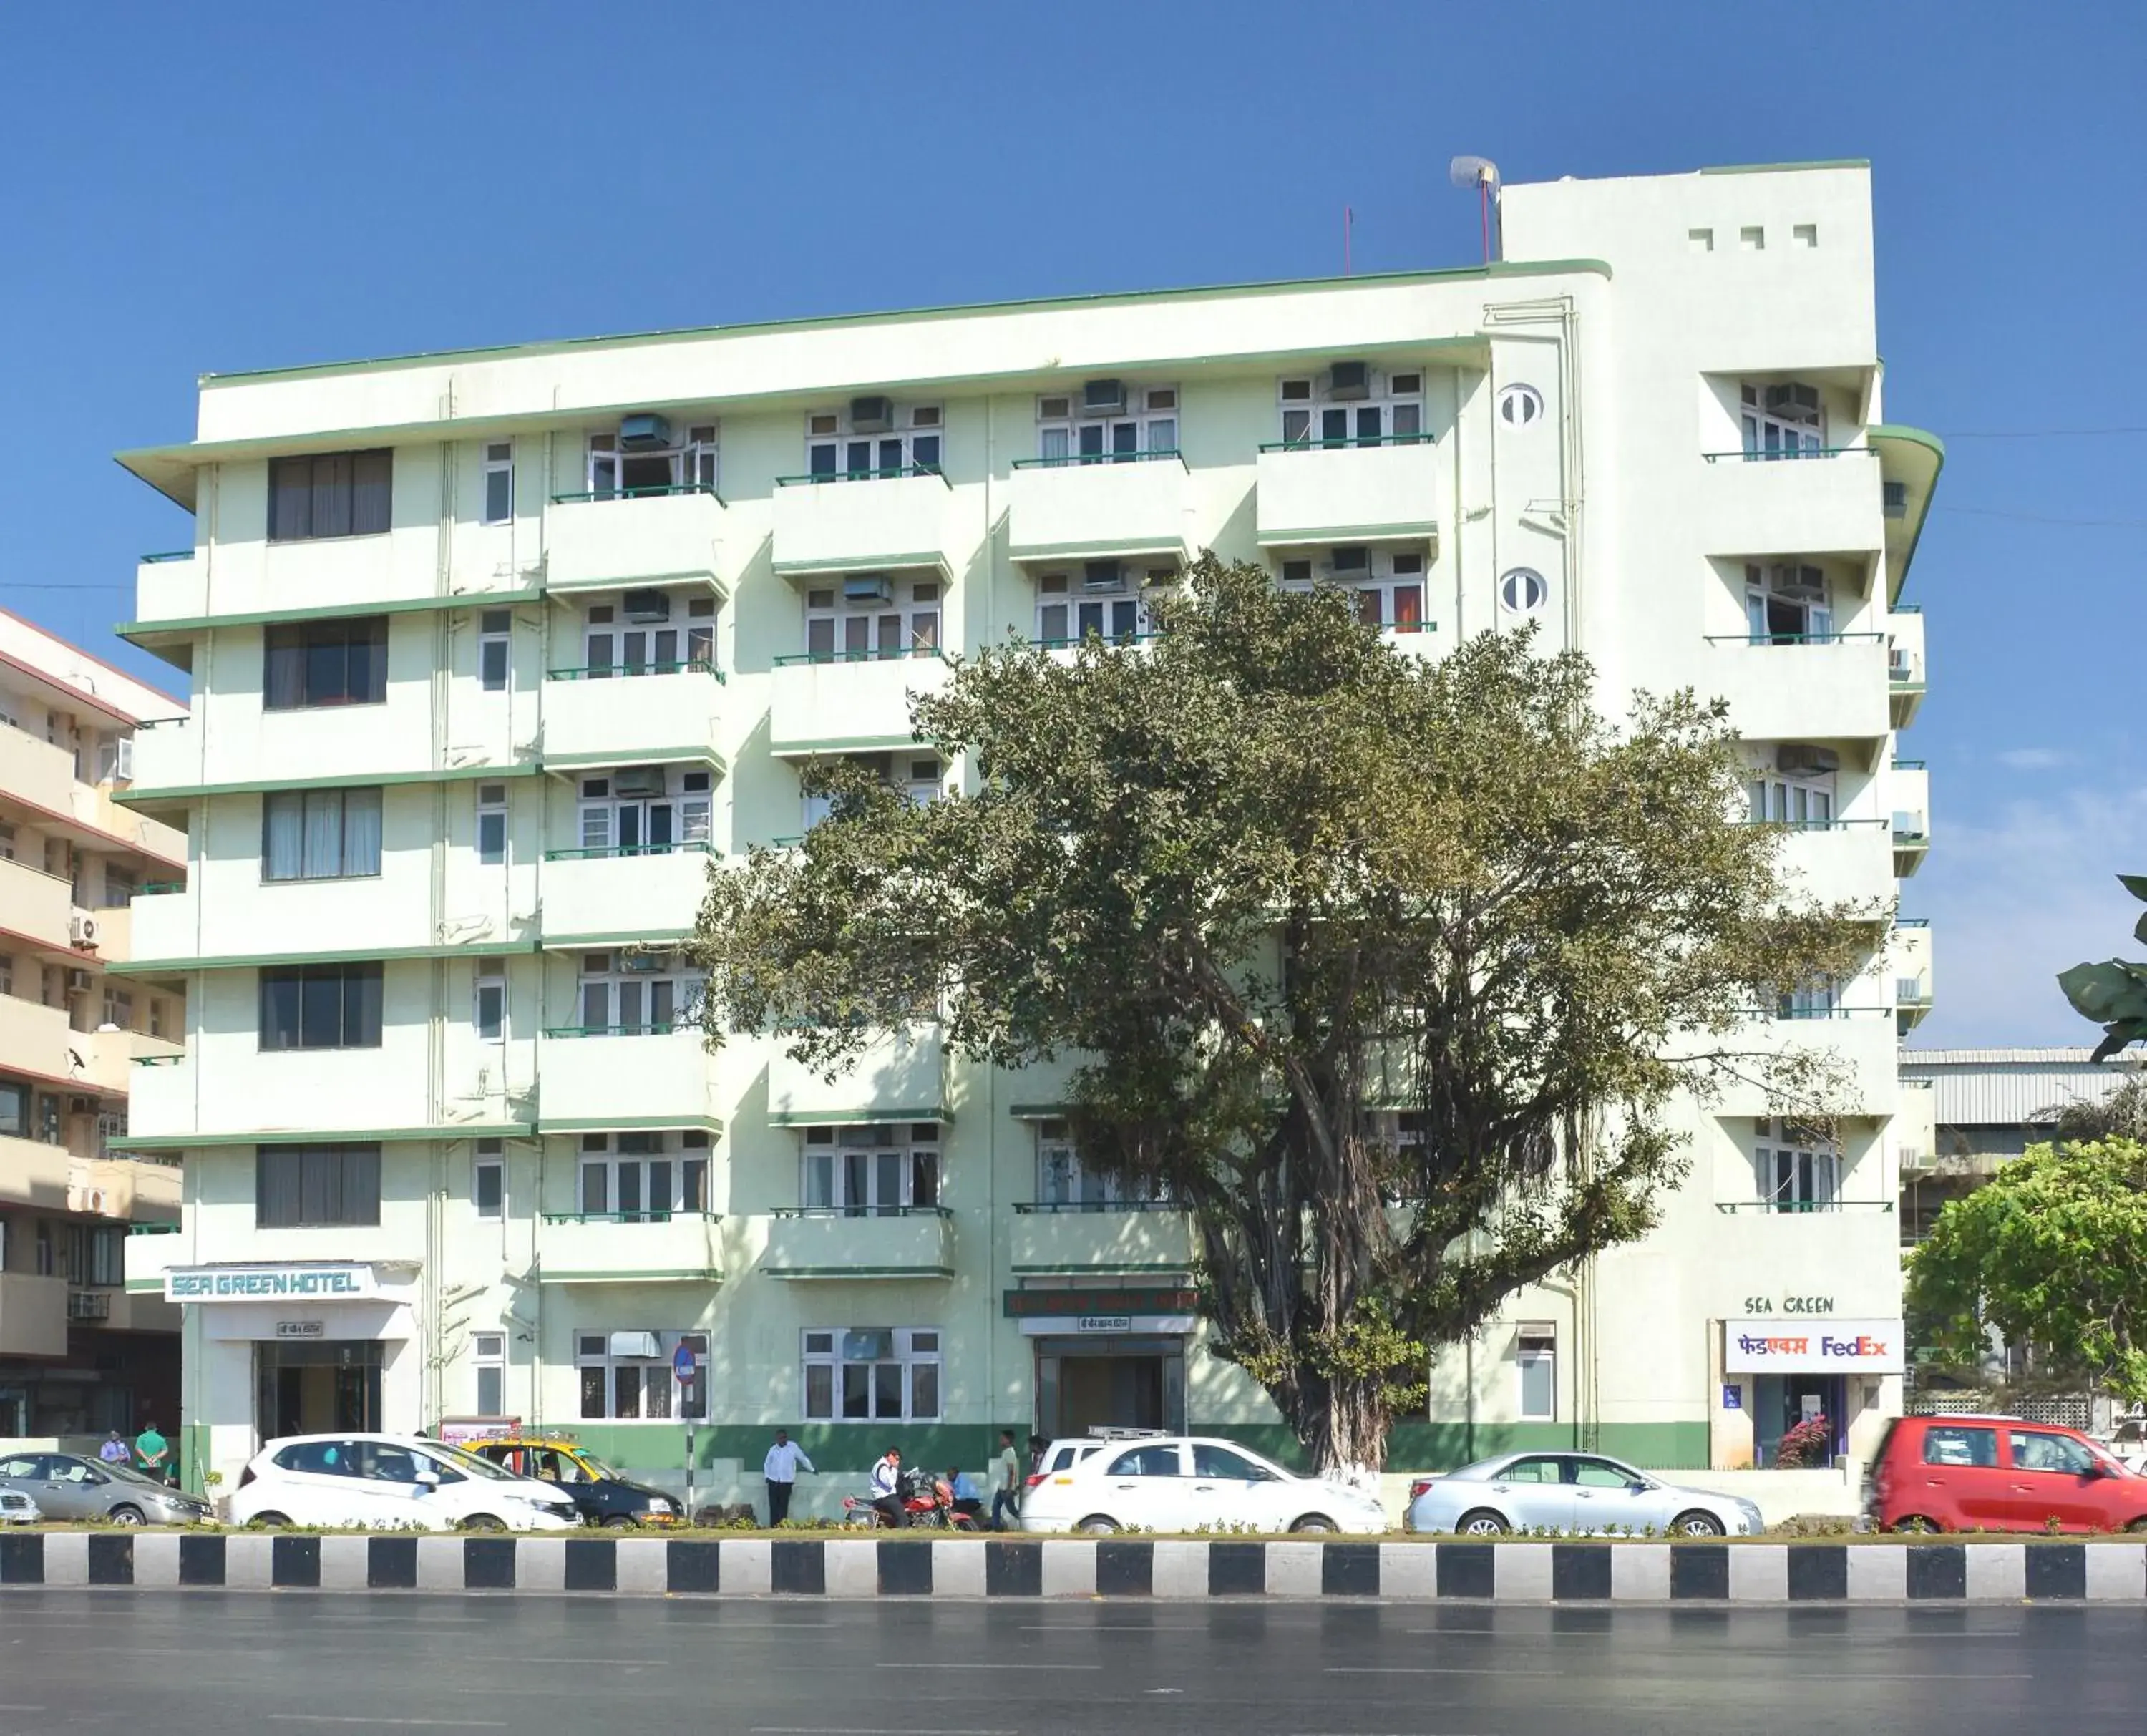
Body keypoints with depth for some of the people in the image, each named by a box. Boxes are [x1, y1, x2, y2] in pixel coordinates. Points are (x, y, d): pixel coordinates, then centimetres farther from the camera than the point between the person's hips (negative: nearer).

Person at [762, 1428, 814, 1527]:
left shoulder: (793, 1447, -1)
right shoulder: (773, 1449, 8)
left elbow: (803, 1459, 7)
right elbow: (767, 1463, 19)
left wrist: (812, 1470, 15)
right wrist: (767, 1476, 7)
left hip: (786, 1481, -3)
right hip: (773, 1481, 3)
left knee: (783, 1505, -4)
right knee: (774, 1505, -1)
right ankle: (773, 1526, 2)